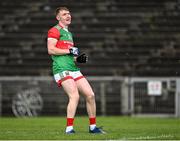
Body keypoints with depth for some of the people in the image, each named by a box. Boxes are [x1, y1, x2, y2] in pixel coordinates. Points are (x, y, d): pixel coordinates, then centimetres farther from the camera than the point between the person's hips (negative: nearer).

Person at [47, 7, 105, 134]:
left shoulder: (69, 33, 27)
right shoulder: (55, 30, 0)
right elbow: (51, 50, -14)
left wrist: (78, 58, 16)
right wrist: (70, 51, -12)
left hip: (74, 69, 9)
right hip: (62, 69, -9)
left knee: (90, 95, 2)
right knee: (75, 96, -22)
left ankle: (93, 127, 11)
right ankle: (69, 128, -20)